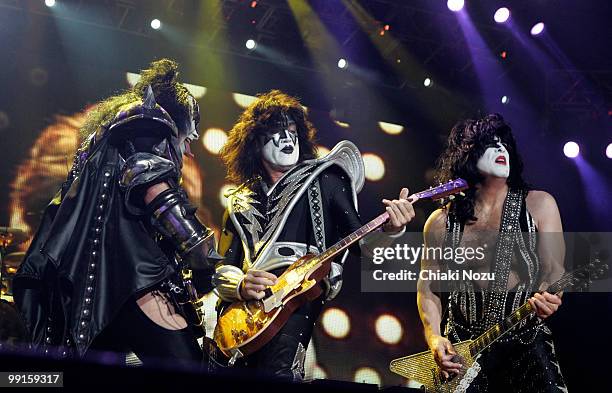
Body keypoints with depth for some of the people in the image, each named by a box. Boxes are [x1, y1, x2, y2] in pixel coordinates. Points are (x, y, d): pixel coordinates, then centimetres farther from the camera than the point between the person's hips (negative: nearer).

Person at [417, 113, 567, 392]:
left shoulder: (538, 205, 1)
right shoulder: (441, 222, 3)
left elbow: (554, 271, -2)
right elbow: (428, 288, 9)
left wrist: (546, 300, -24)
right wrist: (435, 340, -5)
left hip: (526, 345, 0)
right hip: (460, 352, 1)